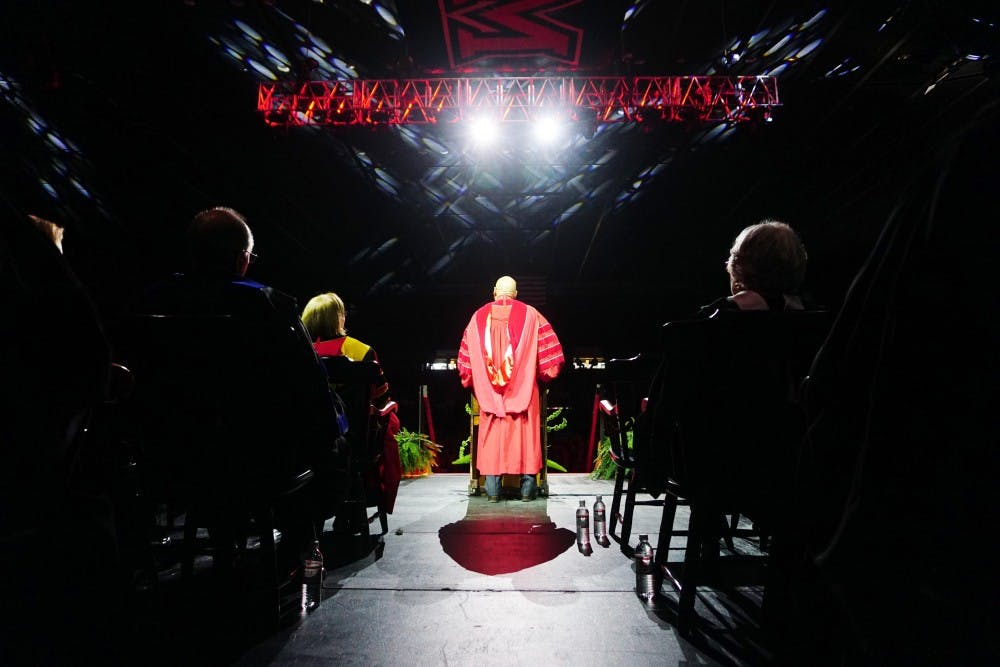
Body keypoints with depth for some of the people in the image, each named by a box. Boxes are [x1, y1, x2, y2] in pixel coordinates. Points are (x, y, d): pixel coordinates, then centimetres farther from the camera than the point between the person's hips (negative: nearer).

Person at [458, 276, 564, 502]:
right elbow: (548, 350, 1)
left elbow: (466, 357, 9)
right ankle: (527, 487, 6)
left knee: (492, 435, 4)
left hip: (489, 390, 1)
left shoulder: (479, 316, 6)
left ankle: (492, 489, 4)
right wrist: (543, 374, 15)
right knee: (525, 433, 4)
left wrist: (471, 381, 21)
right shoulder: (529, 314, 2)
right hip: (523, 389, -1)